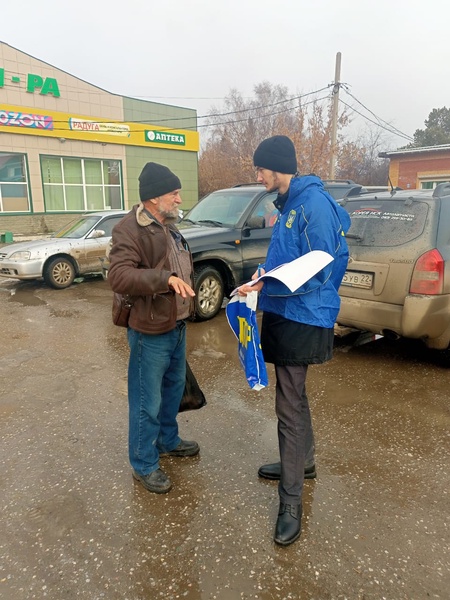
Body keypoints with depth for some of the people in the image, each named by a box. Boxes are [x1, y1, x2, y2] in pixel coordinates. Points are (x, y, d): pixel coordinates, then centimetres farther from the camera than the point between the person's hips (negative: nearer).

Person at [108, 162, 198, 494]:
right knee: (147, 401, 3)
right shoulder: (130, 229, -17)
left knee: (174, 389, 22)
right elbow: (118, 276, -28)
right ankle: (144, 464, 21)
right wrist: (165, 278, -38)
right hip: (150, 331, -9)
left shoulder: (169, 228, 14)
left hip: (177, 326, 9)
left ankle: (168, 440, 42)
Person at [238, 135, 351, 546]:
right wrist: (265, 274, 3)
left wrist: (265, 286, -24)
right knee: (294, 397, 22)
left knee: (289, 407, -3)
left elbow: (320, 270, -21)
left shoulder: (314, 204, -17)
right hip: (285, 316, 10)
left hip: (302, 320, -10)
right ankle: (303, 462, 43)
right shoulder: (289, 204, 12)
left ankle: (291, 504, 12)